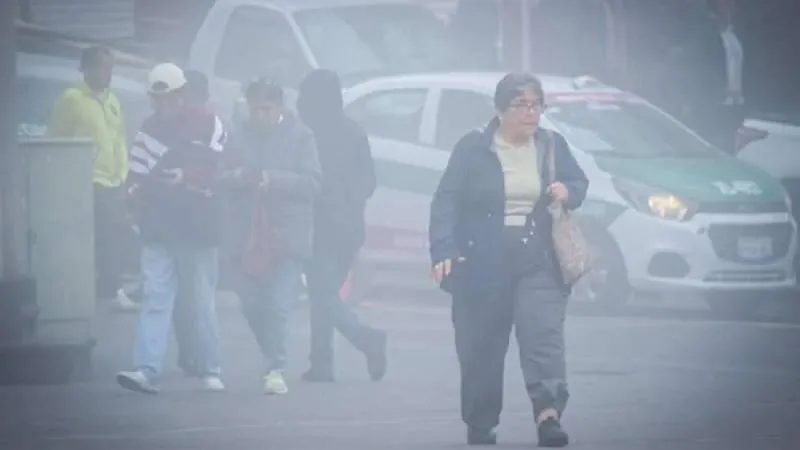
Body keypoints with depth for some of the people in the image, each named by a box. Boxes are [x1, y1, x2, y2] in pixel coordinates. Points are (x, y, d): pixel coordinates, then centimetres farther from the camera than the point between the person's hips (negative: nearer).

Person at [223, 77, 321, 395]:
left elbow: (311, 181, -8)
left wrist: (271, 179, -18)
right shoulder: (243, 137, 10)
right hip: (249, 236, 4)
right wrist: (237, 176, -13)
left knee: (277, 306, -11)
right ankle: (273, 362, 25)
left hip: (286, 237, -4)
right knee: (251, 304, 6)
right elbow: (223, 176, 10)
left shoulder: (299, 136, 0)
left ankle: (276, 369, -6)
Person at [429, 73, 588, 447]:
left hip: (538, 262, 2)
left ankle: (548, 413, -29)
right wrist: (443, 251, -19)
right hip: (482, 265, -1)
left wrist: (568, 192, -4)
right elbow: (446, 202, -6)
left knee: (544, 333, -17)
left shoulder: (552, 145, 9)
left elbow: (579, 183, 22)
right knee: (482, 348, 4)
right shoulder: (473, 149, -2)